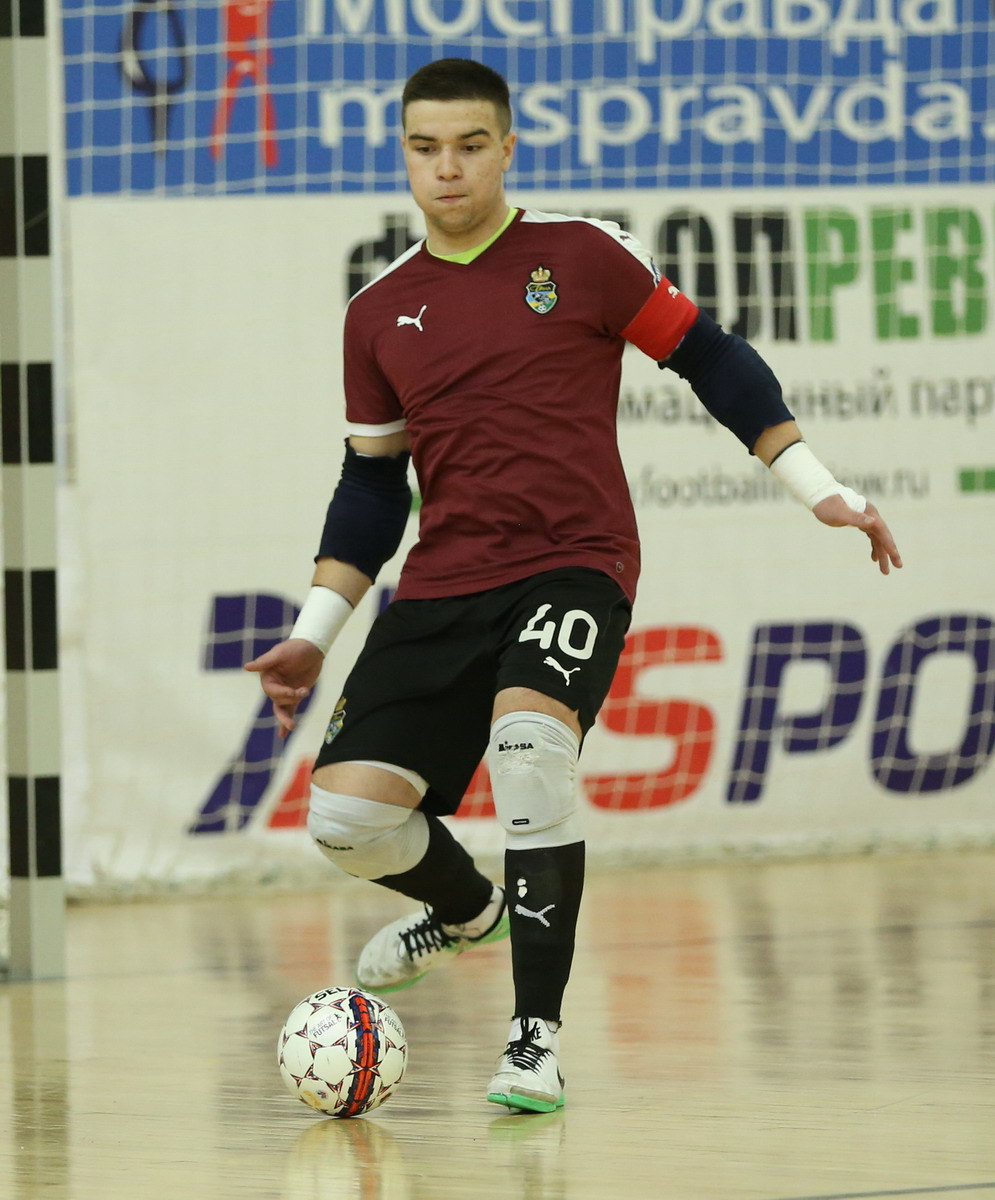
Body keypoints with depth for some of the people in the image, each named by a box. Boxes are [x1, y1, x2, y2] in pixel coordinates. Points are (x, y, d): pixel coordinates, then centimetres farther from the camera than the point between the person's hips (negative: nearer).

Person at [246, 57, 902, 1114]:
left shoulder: (581, 257, -1)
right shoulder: (379, 315, 11)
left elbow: (708, 358, 6)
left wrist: (817, 488, 2)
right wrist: (315, 632, 14)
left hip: (574, 565, -4)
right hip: (442, 587, 4)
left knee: (527, 737, -34)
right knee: (347, 815, -8)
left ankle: (536, 1037, -25)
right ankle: (467, 909, 30)